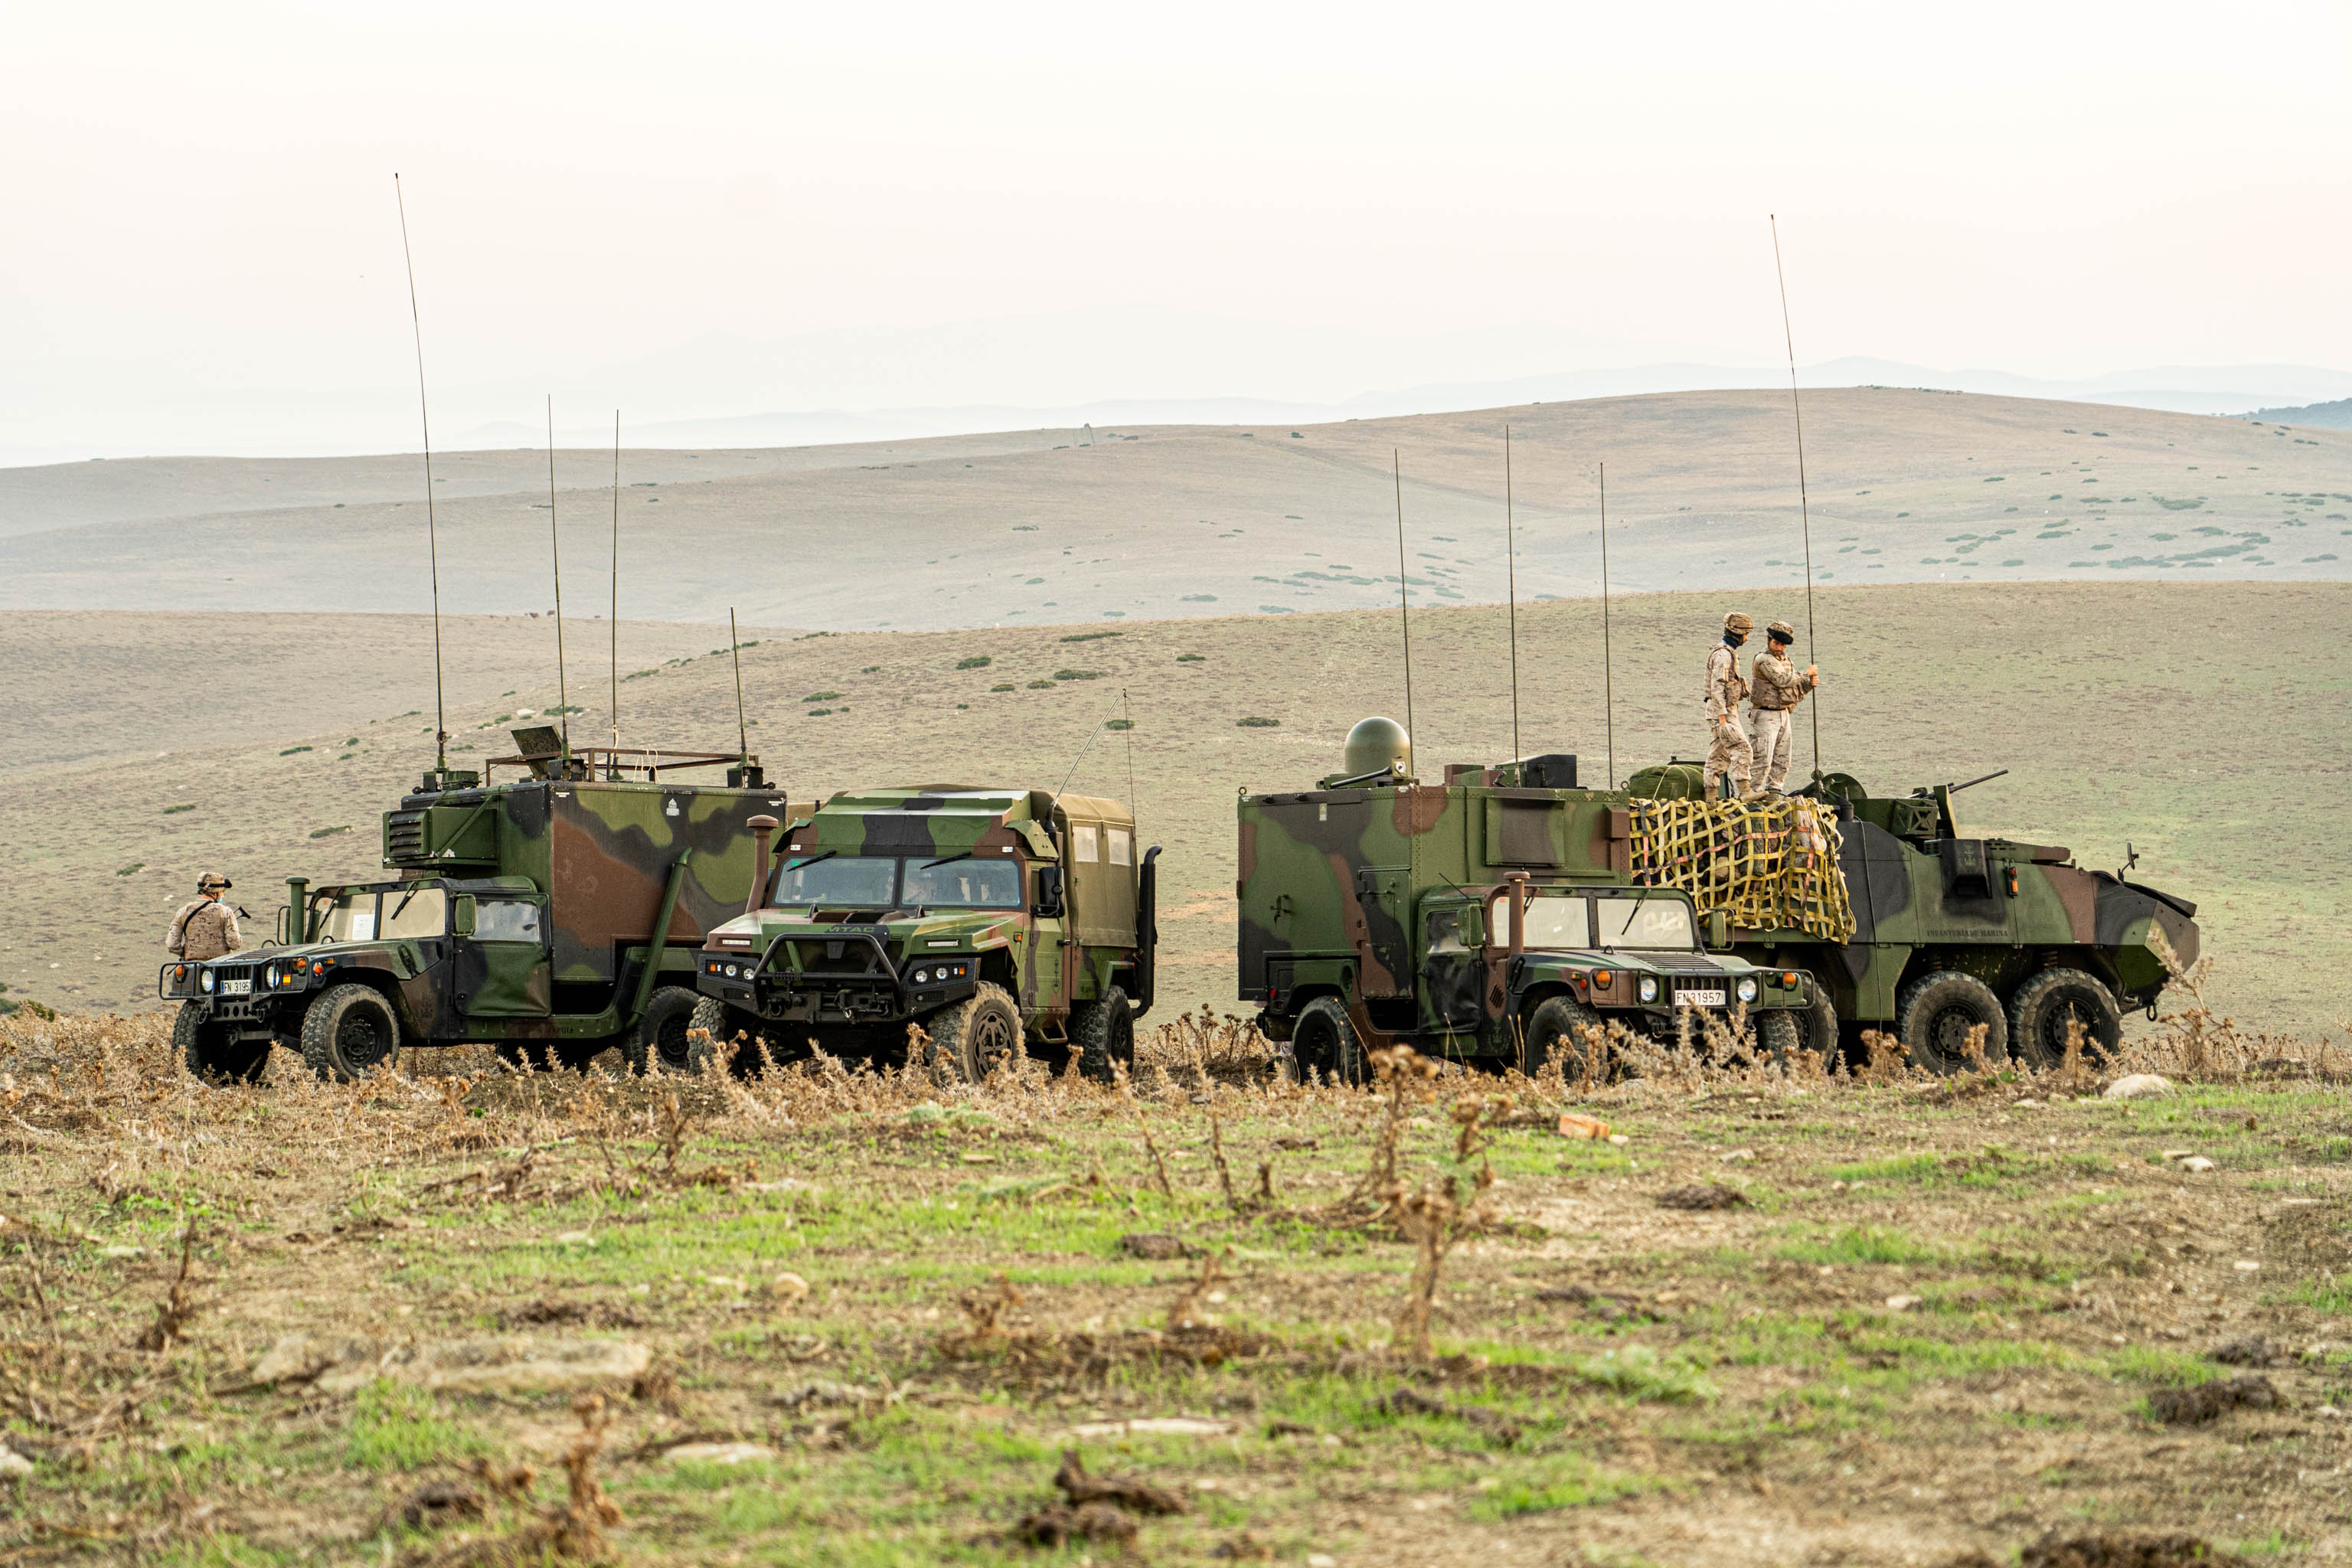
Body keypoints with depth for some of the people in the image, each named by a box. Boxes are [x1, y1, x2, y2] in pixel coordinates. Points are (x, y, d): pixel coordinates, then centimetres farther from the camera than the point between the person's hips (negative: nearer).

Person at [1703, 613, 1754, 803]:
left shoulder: (1728, 652, 19)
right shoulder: (1723, 654, -15)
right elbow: (1717, 688, -20)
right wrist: (1722, 717, -22)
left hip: (1723, 711, 10)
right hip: (1723, 711, -10)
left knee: (1718, 755, 10)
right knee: (1740, 748, -15)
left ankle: (1711, 794, 11)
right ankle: (1743, 790, -19)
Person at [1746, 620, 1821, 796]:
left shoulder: (1786, 661, 17)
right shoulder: (1764, 660, -10)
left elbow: (1796, 689, 19)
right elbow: (1782, 680, -22)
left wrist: (1809, 684, -2)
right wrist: (1806, 673, -12)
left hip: (1783, 715, 8)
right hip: (1766, 715, -8)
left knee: (1781, 761, 10)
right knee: (1762, 760, -12)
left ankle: (1774, 792, 16)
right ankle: (1753, 794, -11)